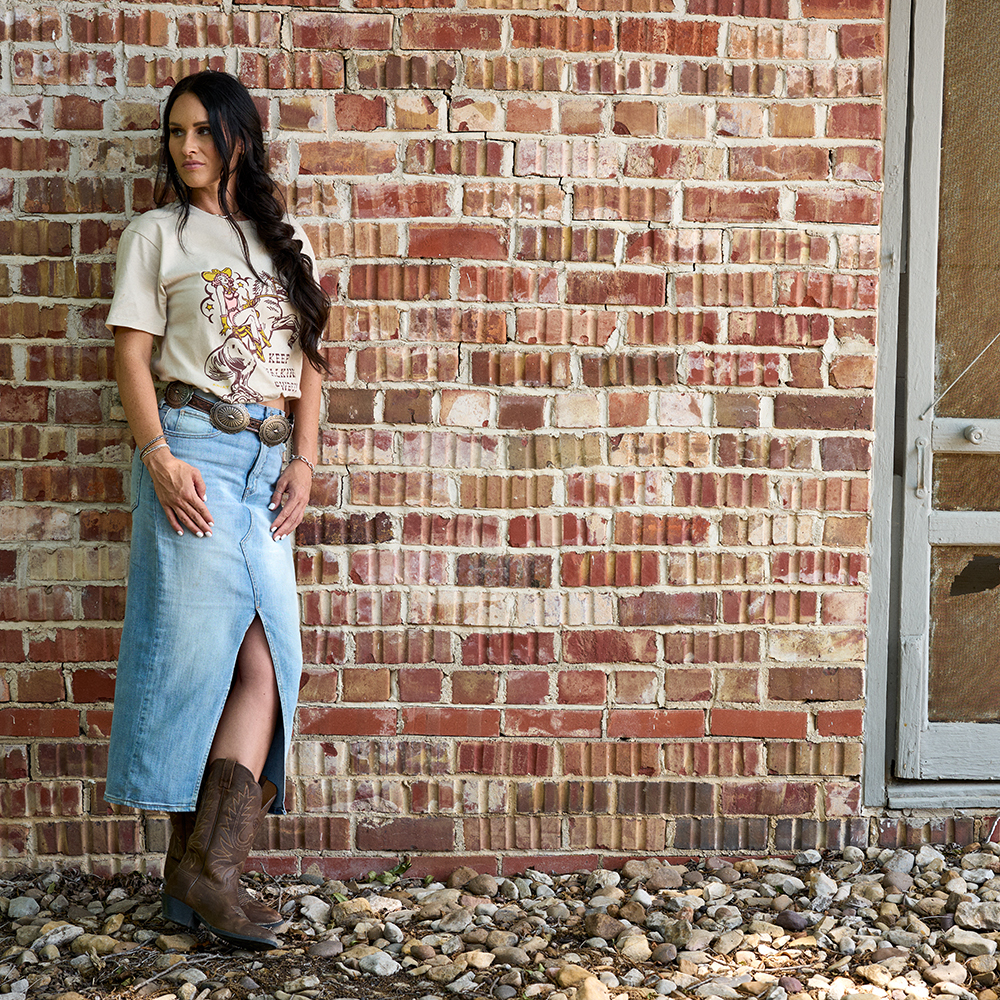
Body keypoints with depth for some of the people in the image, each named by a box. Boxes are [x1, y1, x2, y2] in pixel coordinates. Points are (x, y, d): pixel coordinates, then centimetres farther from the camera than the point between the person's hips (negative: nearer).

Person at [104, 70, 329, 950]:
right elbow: (132, 355, 0)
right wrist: (158, 457, -14)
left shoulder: (286, 240, 18)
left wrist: (305, 461, 2)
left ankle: (207, 865, -3)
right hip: (192, 451, -4)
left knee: (269, 655, -6)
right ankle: (196, 862, 5)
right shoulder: (157, 233, 7)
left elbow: (308, 359, 14)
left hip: (272, 460, 4)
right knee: (196, 647, -5)